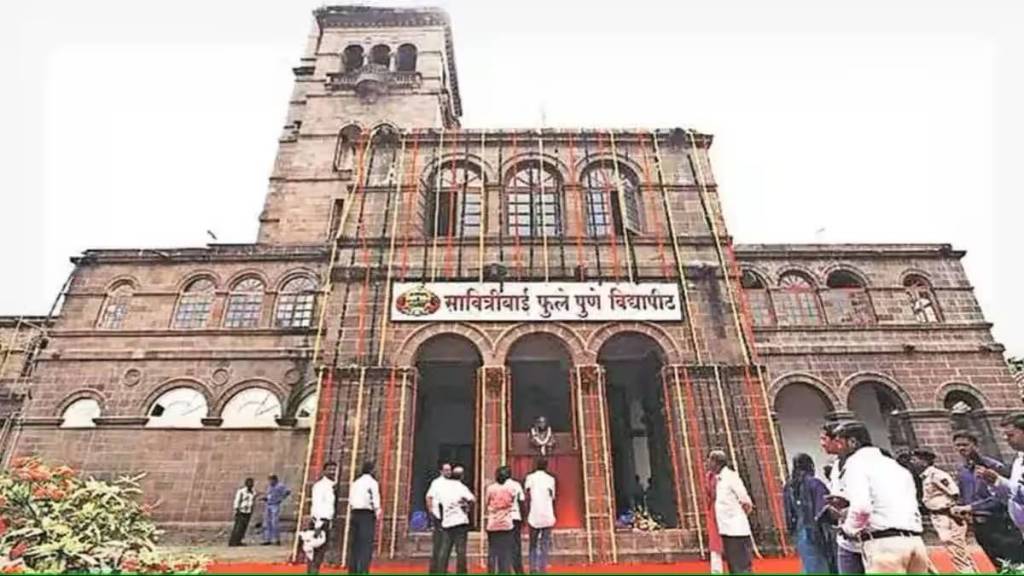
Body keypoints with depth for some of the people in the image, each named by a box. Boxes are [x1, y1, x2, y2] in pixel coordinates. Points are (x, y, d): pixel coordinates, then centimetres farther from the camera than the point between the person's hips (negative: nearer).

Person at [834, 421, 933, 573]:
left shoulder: (856, 462, -3)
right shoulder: (894, 465, 23)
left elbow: (861, 507, -17)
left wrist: (849, 529, 0)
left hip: (883, 543, -8)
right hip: (914, 541, 9)